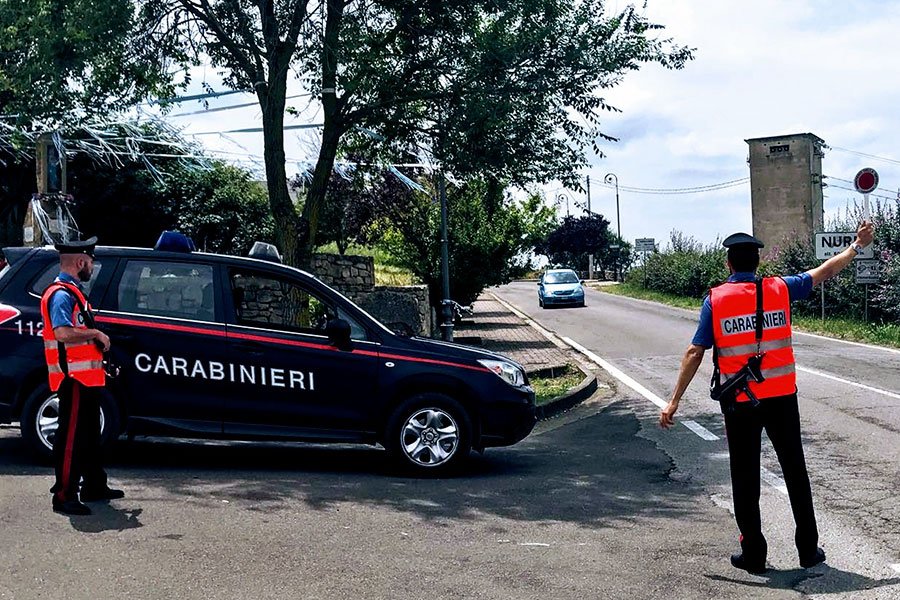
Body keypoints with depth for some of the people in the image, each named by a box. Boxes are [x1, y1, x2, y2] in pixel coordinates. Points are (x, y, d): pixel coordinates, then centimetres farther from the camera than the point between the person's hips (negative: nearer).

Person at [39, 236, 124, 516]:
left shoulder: (73, 292, 17)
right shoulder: (61, 294, -15)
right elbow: (62, 333, -30)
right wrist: (96, 333, -18)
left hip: (86, 377, 11)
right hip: (73, 378, -11)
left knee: (90, 434, 18)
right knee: (71, 436, -6)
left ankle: (94, 485, 29)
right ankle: (64, 496, -2)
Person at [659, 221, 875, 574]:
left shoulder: (715, 299, -5)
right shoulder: (779, 289, -1)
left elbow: (695, 352, -9)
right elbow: (824, 272, 13)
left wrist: (674, 401, -6)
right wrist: (857, 246, 28)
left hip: (739, 403, -1)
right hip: (781, 397, 1)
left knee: (745, 478, 8)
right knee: (795, 471, 13)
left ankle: (753, 555, 14)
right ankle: (808, 550, 21)